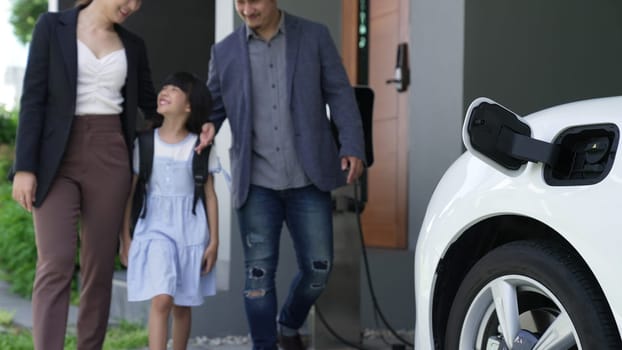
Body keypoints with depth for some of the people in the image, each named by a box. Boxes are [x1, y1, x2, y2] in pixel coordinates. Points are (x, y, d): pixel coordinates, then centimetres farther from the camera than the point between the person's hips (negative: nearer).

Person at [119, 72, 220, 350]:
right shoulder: (144, 144, 2)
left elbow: (210, 195, 3)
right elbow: (130, 192, 5)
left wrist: (214, 241, 0)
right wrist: (125, 238, 3)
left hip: (191, 233, 1)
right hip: (155, 230, -1)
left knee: (182, 305, 8)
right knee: (161, 299, -16)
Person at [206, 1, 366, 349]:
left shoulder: (314, 37, 2)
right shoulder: (225, 51, 6)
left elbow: (340, 94, 1)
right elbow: (211, 110, 11)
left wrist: (353, 147, -9)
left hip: (308, 180, 0)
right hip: (257, 184, 0)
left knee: (318, 269, 6)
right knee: (259, 274, 0)